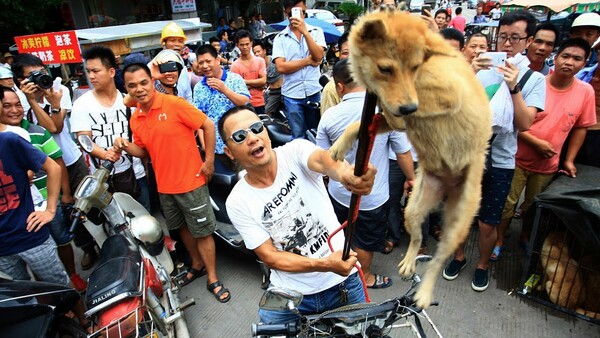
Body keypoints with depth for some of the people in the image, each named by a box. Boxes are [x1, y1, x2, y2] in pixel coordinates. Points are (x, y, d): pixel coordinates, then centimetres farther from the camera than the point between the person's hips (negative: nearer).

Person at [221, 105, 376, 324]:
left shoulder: (295, 151, -13)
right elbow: (270, 257, -11)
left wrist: (344, 171, -61)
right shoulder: (238, 203, -11)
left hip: (344, 282, 1)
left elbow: (321, 159, -36)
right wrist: (325, 265, -25)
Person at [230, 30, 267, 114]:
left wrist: (245, 81, -9)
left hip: (259, 103, 3)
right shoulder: (235, 65, -6)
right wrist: (257, 84, -9)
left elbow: (263, 81, -6)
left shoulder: (260, 61, 3)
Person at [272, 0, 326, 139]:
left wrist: (304, 31, -19)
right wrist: (308, 60, -9)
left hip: (314, 91, 1)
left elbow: (318, 56, -12)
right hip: (292, 95, -1)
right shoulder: (280, 38, 2)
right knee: (298, 136, 9)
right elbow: (281, 67, -10)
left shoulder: (316, 31, 5)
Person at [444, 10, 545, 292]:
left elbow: (524, 124, -12)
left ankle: (483, 265, 36)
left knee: (487, 224, 9)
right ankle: (459, 256, 39)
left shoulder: (534, 79, -1)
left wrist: (514, 87, -23)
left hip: (499, 161, -1)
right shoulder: (481, 69, 1)